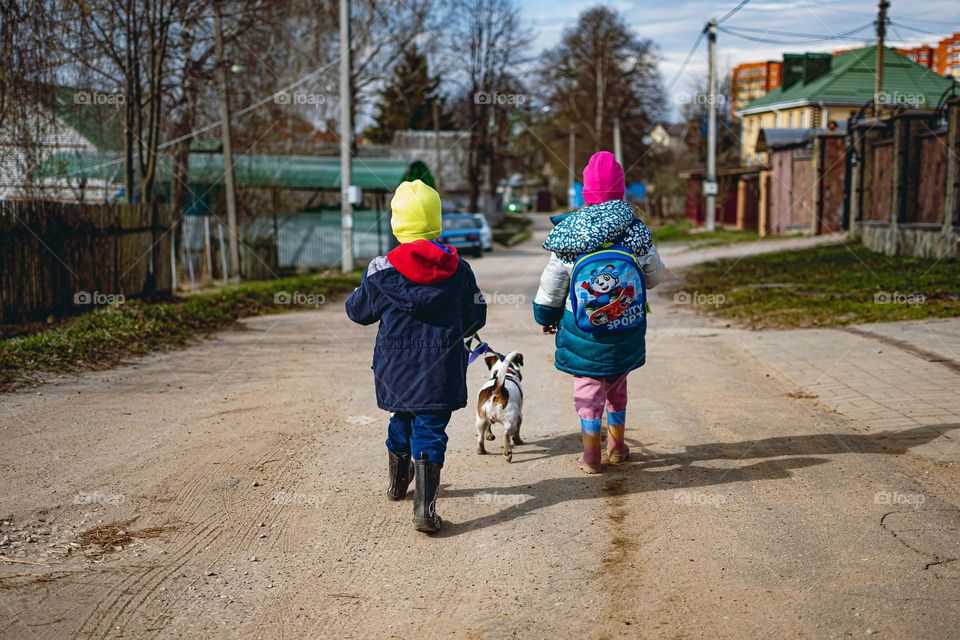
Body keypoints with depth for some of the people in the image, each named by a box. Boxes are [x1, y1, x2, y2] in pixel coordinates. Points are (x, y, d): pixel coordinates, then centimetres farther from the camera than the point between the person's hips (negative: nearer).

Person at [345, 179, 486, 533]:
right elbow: (475, 317, 6)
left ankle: (397, 483, 45)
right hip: (441, 369, -1)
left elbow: (358, 311, 5)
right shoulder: (457, 268, -3)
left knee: (402, 420, 23)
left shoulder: (381, 269, -8)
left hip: (395, 369, 2)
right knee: (430, 430, -1)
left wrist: (357, 294, 29)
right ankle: (425, 508, -11)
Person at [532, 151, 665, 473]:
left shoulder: (568, 238, -12)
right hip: (626, 328, 2)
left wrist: (546, 316, 13)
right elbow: (655, 276, 3)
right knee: (616, 381, 21)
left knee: (588, 383, 10)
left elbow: (551, 286, -4)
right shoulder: (637, 233, -11)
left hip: (582, 329, -1)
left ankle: (591, 453, 9)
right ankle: (617, 445, 33)